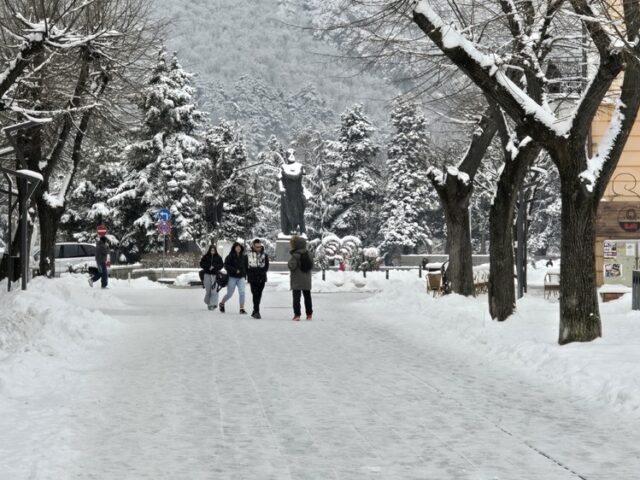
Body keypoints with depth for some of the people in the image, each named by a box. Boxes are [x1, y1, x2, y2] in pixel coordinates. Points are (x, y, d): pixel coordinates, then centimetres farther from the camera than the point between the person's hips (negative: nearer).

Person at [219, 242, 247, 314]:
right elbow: (226, 266, -14)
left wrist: (244, 273, 5)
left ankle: (242, 309, -6)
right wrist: (235, 270, -20)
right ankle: (222, 303, 33)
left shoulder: (243, 257, 6)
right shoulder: (230, 256, -9)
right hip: (232, 277, -3)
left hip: (241, 278, 3)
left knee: (242, 292, -11)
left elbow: (245, 266, 18)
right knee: (229, 294, 6)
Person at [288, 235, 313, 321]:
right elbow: (312, 264, 8)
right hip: (307, 280, 6)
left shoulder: (295, 255, -18)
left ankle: (297, 314, -10)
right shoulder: (308, 253, 2)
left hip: (297, 281, -6)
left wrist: (289, 264, -1)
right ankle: (309, 314, 21)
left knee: (296, 297, -3)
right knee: (307, 296, 15)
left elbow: (292, 266, -21)